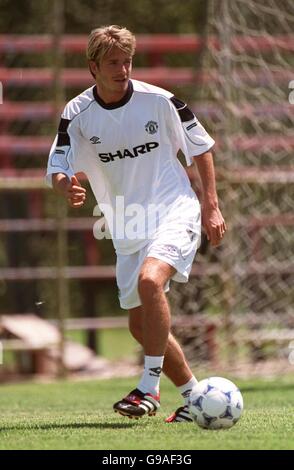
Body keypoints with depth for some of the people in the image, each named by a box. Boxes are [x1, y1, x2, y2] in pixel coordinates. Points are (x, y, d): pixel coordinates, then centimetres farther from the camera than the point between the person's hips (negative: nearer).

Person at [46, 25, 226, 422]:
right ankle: (194, 395, 24)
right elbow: (57, 169, -4)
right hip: (127, 231, 5)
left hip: (175, 212, -4)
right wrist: (66, 186, -28)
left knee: (149, 279, -31)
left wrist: (211, 205, 0)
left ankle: (149, 388, -26)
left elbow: (200, 147, 4)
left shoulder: (159, 101, -9)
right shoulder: (77, 114, -4)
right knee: (141, 325, 6)